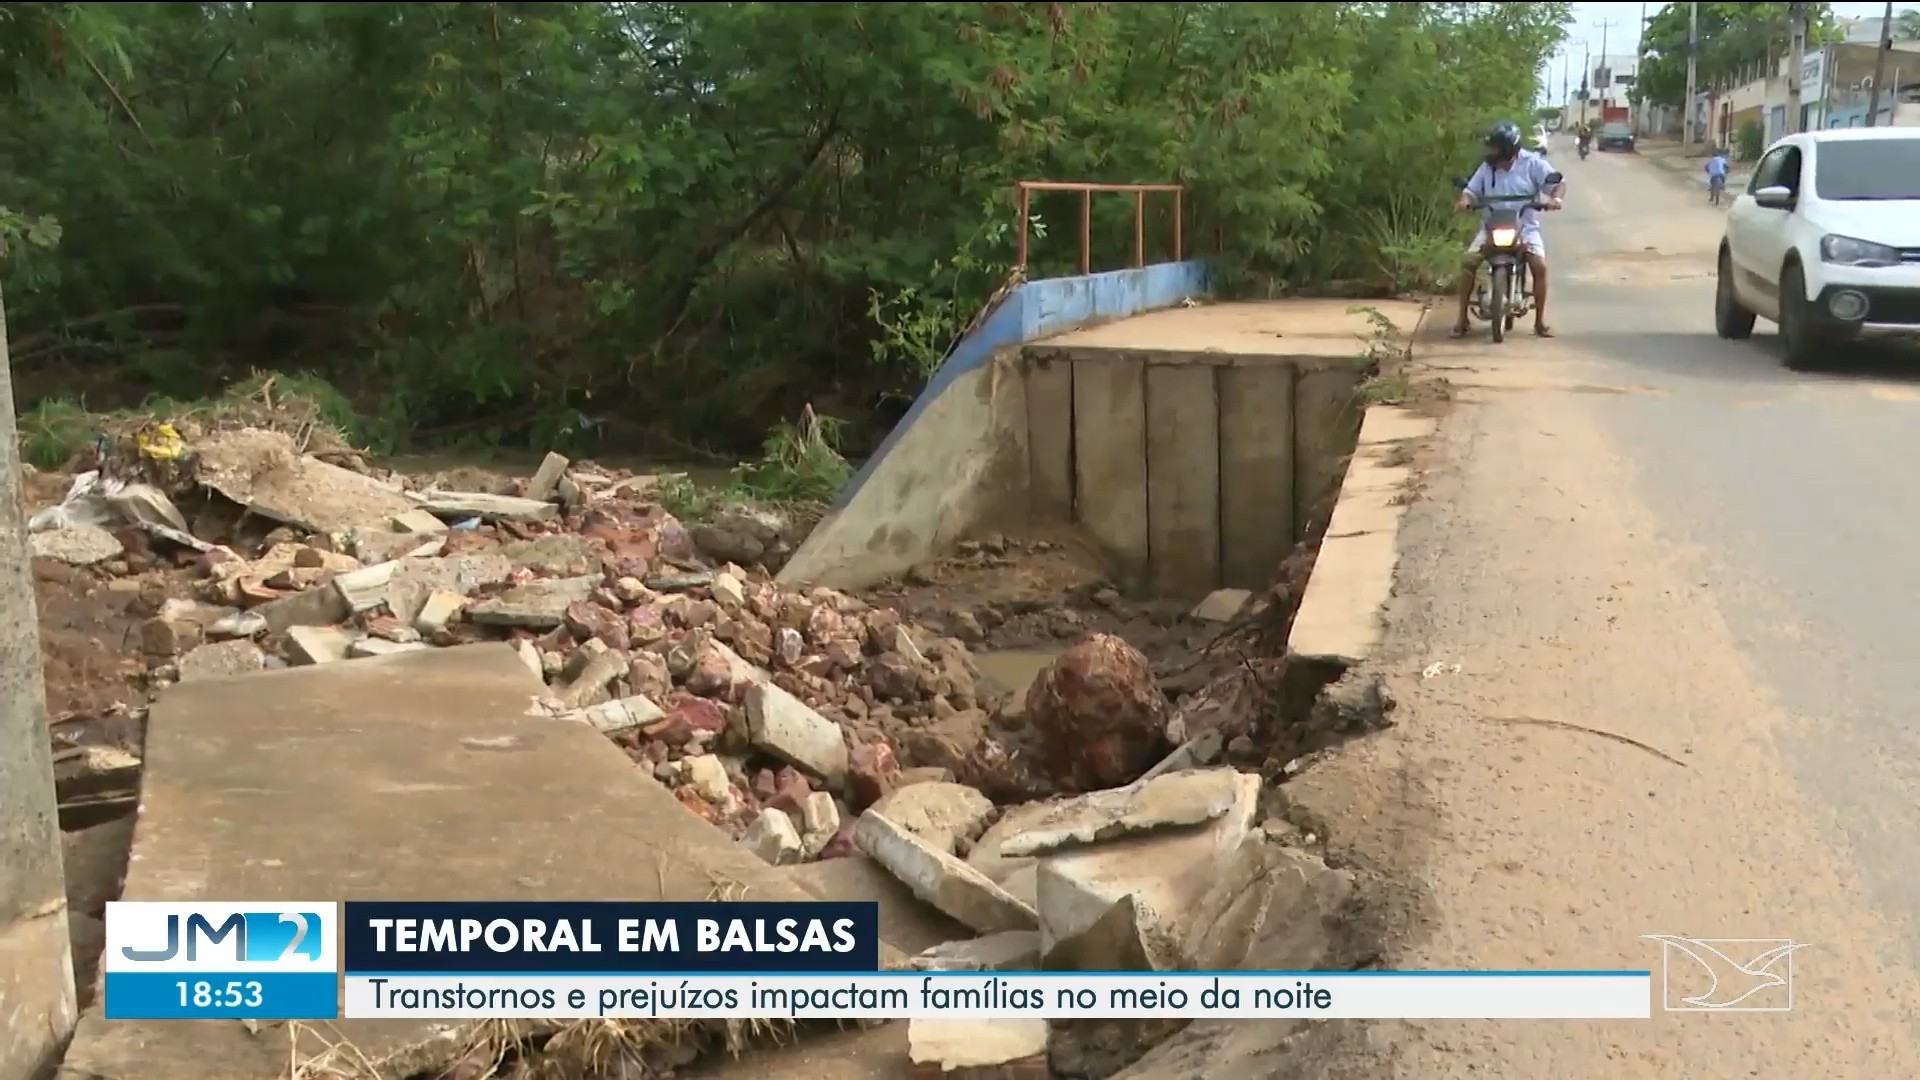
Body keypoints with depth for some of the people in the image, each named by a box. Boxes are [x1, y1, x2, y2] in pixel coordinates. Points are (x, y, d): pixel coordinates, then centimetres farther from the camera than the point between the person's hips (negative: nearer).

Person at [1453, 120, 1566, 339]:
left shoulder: (1533, 163, -5)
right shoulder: (1487, 167, 4)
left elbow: (1558, 183, -4)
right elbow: (1472, 190, 7)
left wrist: (1555, 198, -25)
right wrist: (1464, 200, -16)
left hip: (1525, 227, -2)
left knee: (1540, 265, -22)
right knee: (1468, 262, -18)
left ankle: (1540, 319, -6)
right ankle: (1462, 318, -7)